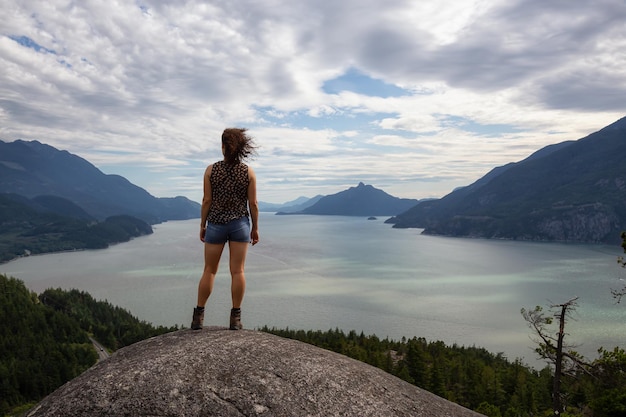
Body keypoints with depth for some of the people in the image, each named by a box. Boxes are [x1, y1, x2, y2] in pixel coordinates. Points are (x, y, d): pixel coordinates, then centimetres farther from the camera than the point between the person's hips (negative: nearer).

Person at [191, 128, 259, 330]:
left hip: (216, 224, 0)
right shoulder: (249, 172, -4)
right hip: (240, 224, 0)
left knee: (209, 270, 11)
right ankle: (235, 317, 8)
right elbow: (253, 203, -2)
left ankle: (198, 315, 16)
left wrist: (202, 225, 7)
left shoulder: (211, 170, -5)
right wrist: (255, 227, 8)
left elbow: (207, 200, -4)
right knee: (237, 271, 3)